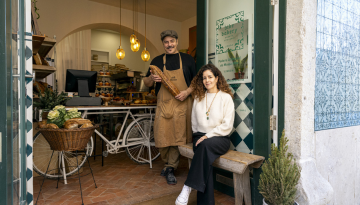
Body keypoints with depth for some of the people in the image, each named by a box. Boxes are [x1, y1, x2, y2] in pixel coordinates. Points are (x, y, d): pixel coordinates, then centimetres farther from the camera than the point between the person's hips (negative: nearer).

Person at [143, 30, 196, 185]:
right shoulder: (157, 61, 14)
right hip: (164, 104, 1)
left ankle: (170, 168, 14)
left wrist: (187, 92, -8)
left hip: (182, 104, -1)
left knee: (178, 135, -1)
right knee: (161, 136, -2)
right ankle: (168, 163, 24)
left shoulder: (187, 59, 11)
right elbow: (146, 83, 16)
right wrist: (152, 78, -7)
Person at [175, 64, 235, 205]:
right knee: (205, 158, -29)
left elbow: (227, 126, -7)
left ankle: (188, 187, -30)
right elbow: (194, 122, 19)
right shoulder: (198, 97, 13)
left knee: (206, 144, -36)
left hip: (220, 138, -2)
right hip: (200, 137, 3)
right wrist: (198, 135, 6)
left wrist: (208, 135, -15)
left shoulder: (226, 97, 1)